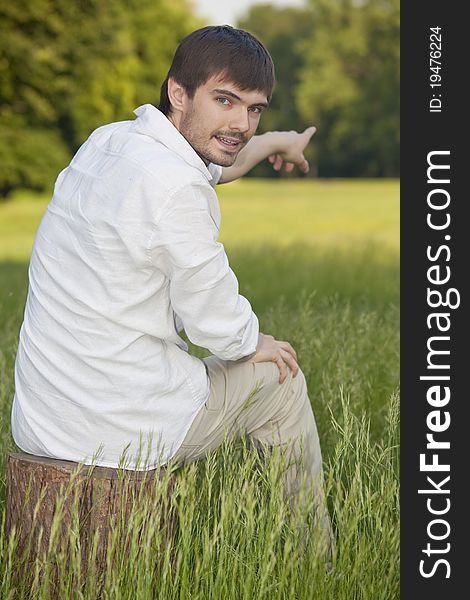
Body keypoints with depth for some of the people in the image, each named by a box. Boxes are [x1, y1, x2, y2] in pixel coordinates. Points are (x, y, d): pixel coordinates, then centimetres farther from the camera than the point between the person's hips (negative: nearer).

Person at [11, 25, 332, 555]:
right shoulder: (172, 187, -24)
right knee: (280, 378, 14)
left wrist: (272, 142, 42)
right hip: (121, 428, -9)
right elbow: (217, 322, -15)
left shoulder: (108, 141, 4)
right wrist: (254, 344, 7)